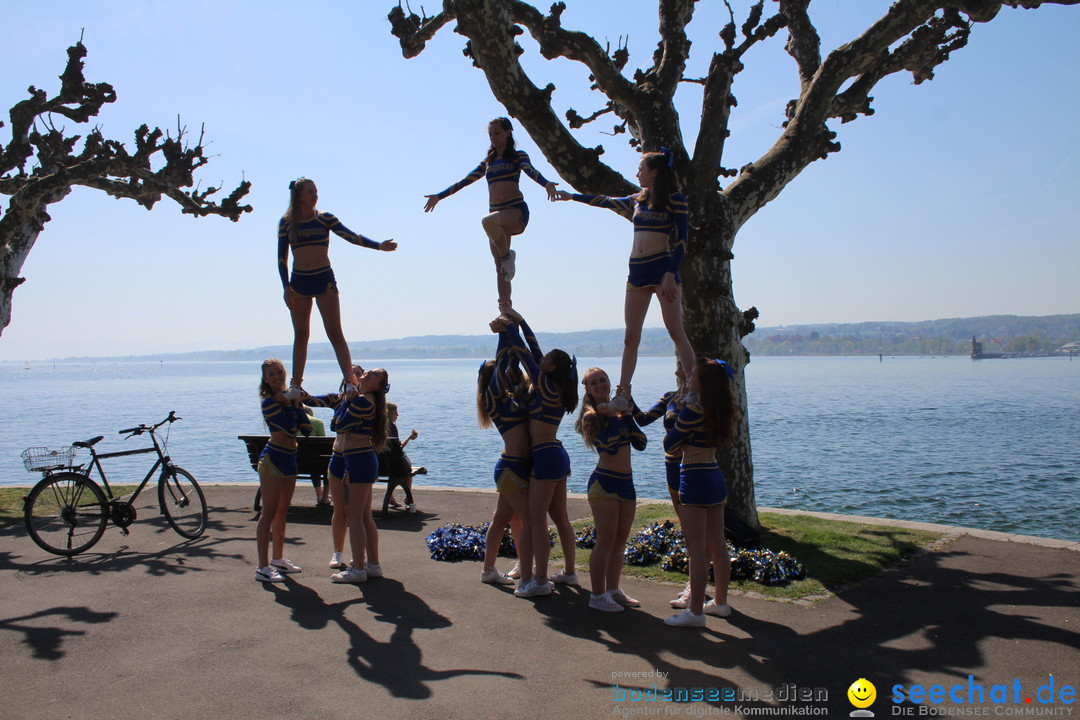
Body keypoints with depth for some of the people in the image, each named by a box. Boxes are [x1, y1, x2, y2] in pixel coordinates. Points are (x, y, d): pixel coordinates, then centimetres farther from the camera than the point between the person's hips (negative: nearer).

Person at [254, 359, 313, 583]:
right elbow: (290, 428, -24)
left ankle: (278, 559, 27)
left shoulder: (290, 397, 9)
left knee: (282, 511, 16)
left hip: (289, 459, 8)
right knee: (269, 513, -7)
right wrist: (289, 403, -15)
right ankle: (263, 567, -4)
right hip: (273, 459, -8)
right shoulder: (269, 402, -14)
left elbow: (306, 428, 1)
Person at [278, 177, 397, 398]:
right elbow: (281, 258, 5)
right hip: (298, 281, 1)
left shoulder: (325, 218, 4)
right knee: (301, 334, 4)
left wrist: (378, 246, -18)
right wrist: (286, 288, -4)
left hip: (324, 279, -1)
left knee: (335, 332, -5)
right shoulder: (286, 222, 5)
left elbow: (351, 236, -5)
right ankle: (295, 385, 11)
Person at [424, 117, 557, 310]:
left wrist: (546, 184, -35)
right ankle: (505, 308, -5)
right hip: (496, 214, 6)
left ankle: (507, 256, -15)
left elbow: (531, 171, -14)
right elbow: (465, 181, 22)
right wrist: (439, 196, 21)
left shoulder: (518, 156, 6)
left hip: (516, 210, -6)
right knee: (500, 268, -3)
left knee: (488, 221, -38)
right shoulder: (488, 162, 20)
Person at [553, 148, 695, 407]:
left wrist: (671, 273, -19)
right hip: (636, 270, 6)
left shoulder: (675, 199, -2)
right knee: (631, 337, 4)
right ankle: (623, 394, 7)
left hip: (662, 267, -6)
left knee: (676, 332, -11)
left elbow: (682, 239, -8)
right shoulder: (638, 199, 17)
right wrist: (572, 196, 38)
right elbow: (608, 201, 30)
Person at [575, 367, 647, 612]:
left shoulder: (619, 409, 12)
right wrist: (613, 416, -16)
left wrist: (626, 414, -3)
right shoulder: (591, 416, -8)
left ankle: (613, 590, 23)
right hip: (604, 483, -7)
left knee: (620, 541, 12)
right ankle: (597, 595, 4)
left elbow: (640, 443, 2)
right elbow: (610, 446, -23)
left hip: (626, 482, 7)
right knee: (606, 541, -5)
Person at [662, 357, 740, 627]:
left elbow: (669, 445, -9)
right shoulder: (719, 411, 7)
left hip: (695, 481, -8)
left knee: (696, 550, -5)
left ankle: (695, 612, -1)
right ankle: (721, 602, 27)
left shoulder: (693, 410, -15)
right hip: (716, 478, 9)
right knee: (717, 546, 16)